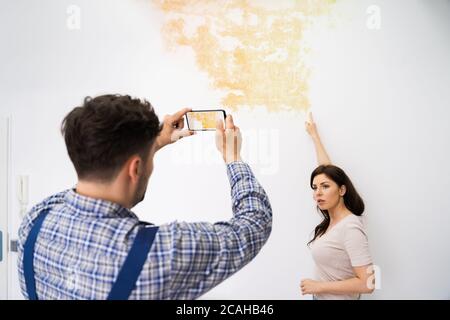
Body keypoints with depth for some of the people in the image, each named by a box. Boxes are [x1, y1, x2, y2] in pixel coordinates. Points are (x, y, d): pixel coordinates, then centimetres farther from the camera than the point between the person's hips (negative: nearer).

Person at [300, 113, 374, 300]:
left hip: (338, 297, -8)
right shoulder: (332, 218, -3)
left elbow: (367, 284, -27)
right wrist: (314, 135, 17)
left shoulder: (351, 228, -24)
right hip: (320, 296, 8)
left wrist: (319, 286, -22)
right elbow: (326, 169, 8)